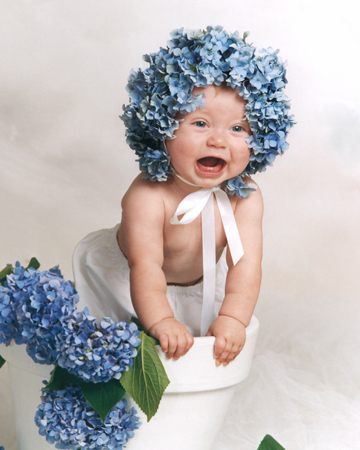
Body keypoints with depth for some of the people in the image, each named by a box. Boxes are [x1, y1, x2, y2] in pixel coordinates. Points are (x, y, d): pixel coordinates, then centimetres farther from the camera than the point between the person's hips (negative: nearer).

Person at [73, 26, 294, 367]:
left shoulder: (245, 196, -22)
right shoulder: (148, 196, -35)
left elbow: (246, 263, -27)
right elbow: (146, 266, -40)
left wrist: (232, 318, -40)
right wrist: (160, 321, -53)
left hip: (200, 283, 4)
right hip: (124, 281, -4)